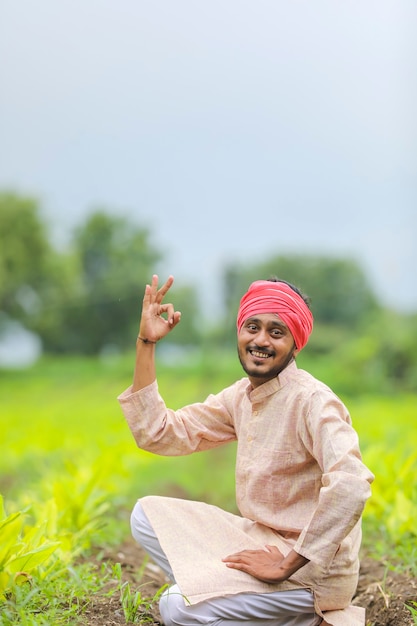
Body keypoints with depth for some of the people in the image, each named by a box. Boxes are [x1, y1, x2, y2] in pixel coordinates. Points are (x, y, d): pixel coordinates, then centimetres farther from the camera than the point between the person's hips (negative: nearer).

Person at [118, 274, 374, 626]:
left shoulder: (310, 399, -20)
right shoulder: (241, 397, 5)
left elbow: (351, 486, -36)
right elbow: (157, 434, 4)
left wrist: (286, 565, -28)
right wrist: (146, 343, -2)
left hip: (311, 568, -8)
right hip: (258, 538, 8)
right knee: (147, 514, 4)